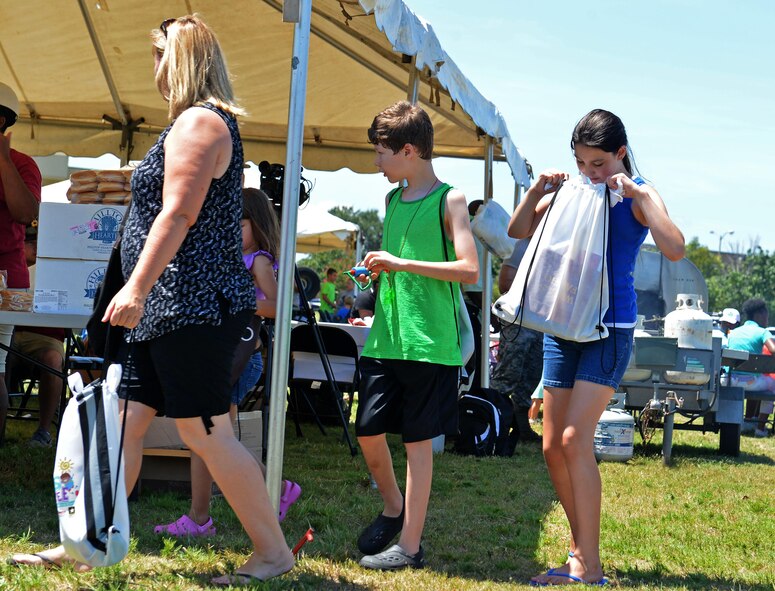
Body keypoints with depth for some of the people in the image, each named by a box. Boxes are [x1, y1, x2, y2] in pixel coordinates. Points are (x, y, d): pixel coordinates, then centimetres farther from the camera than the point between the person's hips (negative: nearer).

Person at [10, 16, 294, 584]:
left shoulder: (198, 121, -11)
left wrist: (137, 288, -24)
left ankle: (273, 551, 1)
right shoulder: (212, 121, 21)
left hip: (192, 304, -11)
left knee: (206, 432, -7)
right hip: (174, 308, 11)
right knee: (127, 422, 10)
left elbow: (177, 215, -21)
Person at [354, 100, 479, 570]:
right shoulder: (393, 200, 14)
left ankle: (410, 546, 6)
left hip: (429, 342, -6)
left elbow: (470, 270, -15)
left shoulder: (449, 200, -6)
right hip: (385, 337, 6)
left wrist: (401, 264, -17)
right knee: (368, 432, 7)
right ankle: (393, 508, 32)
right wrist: (377, 267, 5)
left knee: (418, 441, 0)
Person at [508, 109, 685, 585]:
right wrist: (537, 192, -1)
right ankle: (580, 553, 19)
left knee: (575, 439, -16)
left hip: (610, 327, -6)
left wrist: (638, 194, -23)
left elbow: (675, 249, -22)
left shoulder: (637, 196, -6)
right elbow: (518, 232, 15)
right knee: (554, 446, 6)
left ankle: (590, 569, -12)